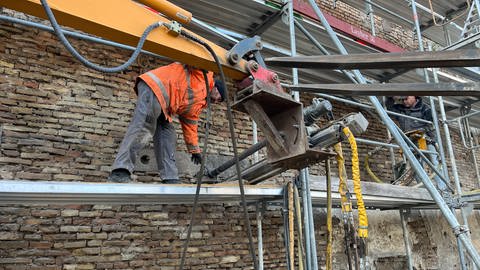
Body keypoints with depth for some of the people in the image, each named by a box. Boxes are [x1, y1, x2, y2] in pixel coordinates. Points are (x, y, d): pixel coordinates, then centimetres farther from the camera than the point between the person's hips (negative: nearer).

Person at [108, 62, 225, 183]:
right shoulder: (204, 74, 10)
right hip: (154, 86, -10)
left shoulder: (199, 102, 28)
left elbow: (189, 125, 30)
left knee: (167, 134, 1)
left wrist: (195, 150, 29)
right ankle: (120, 171, -30)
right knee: (143, 127, -23)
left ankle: (170, 178, -4)